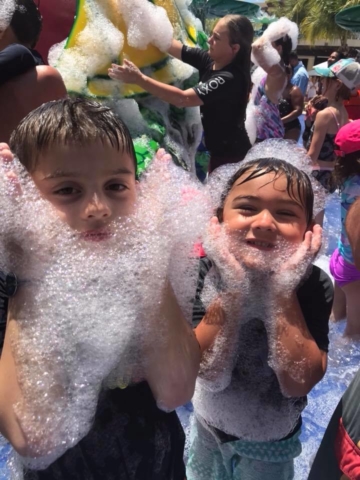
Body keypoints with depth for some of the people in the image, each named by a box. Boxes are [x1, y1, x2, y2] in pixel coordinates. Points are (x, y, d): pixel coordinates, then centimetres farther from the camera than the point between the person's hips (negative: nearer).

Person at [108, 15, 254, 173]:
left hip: (231, 154, -8)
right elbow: (168, 44, -4)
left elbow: (182, 99, -35)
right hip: (218, 149, 8)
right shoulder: (210, 60, -4)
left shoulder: (230, 79, -27)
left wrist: (139, 79, -38)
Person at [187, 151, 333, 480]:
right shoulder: (206, 273, -22)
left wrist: (281, 291, -36)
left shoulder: (314, 285, -23)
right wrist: (234, 288, -37)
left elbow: (298, 383, -29)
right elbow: (209, 375, -28)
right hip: (208, 425, 2)